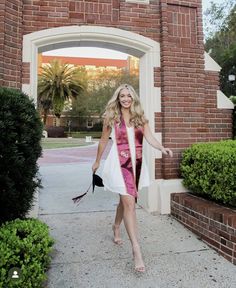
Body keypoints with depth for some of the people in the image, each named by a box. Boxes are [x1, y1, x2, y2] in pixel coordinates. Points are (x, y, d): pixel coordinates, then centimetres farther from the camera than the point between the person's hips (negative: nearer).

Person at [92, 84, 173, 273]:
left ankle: (116, 227, 45)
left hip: (137, 162, 4)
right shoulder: (111, 117, -1)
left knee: (126, 199, 17)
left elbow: (149, 137, -4)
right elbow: (103, 141, 8)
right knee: (129, 203, -13)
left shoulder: (140, 117, 6)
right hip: (120, 163, -4)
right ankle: (136, 249, -9)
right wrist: (97, 161, 16)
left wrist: (162, 148, -24)